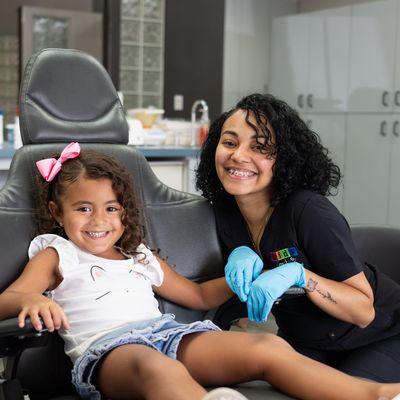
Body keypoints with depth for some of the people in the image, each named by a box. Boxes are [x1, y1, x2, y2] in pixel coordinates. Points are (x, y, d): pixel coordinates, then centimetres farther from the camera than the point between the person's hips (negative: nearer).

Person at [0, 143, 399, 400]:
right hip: (106, 348, -5)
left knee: (268, 347, -20)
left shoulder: (140, 258, 32)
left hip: (169, 334, 6)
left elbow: (199, 295, 38)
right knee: (157, 367, -44)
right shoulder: (56, 255, 19)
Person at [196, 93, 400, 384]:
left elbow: (364, 311, -24)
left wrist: (299, 275, -38)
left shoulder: (309, 211, -29)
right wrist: (240, 256, -17)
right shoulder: (224, 207, -10)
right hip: (303, 341, 5)